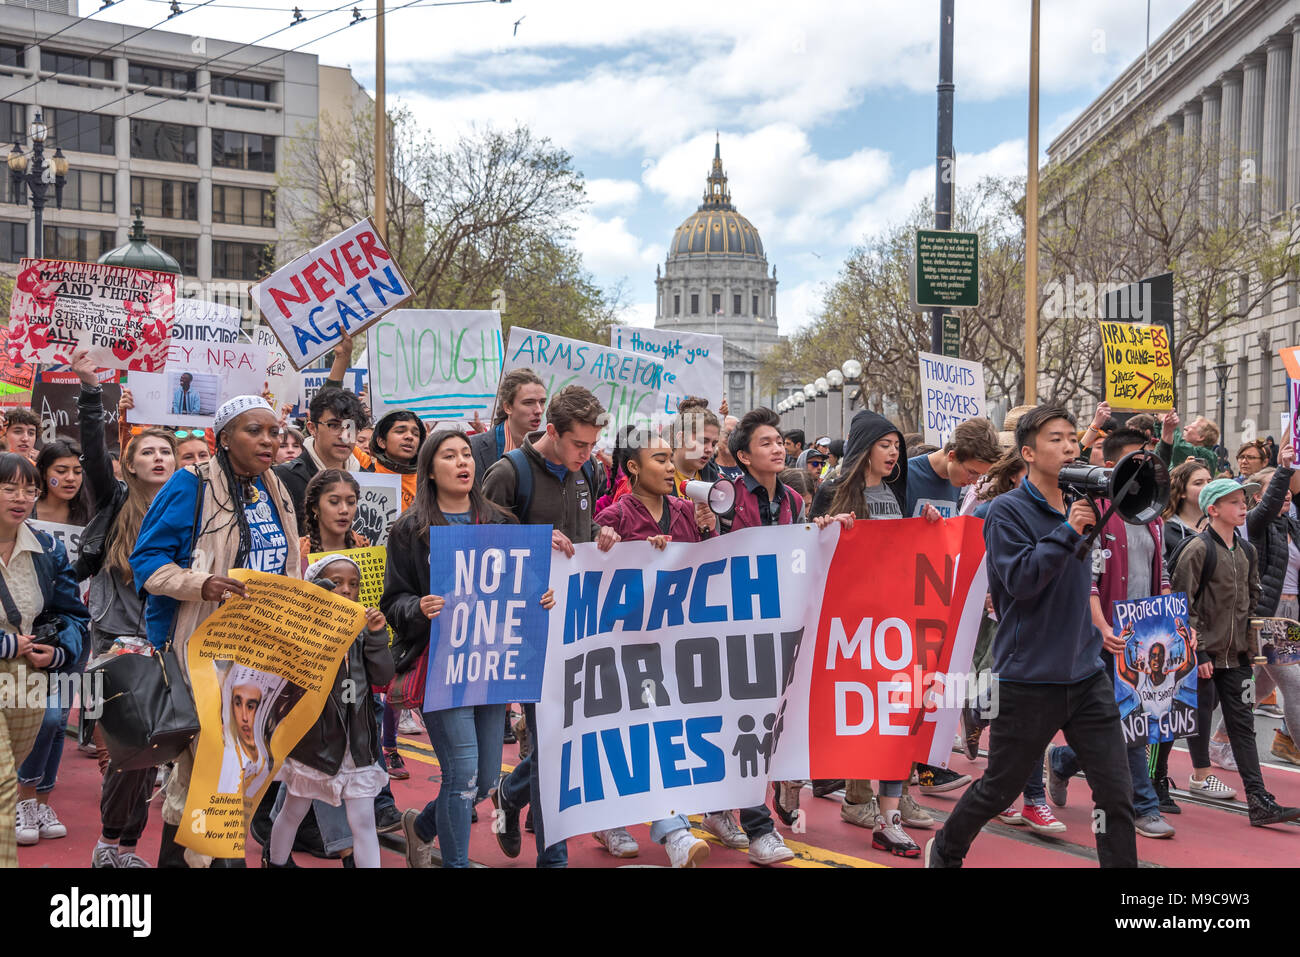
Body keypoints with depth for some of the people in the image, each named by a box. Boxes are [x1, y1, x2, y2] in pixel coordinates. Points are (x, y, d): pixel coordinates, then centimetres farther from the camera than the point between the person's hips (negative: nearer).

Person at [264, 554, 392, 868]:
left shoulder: (361, 632, 3)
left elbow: (382, 676, -2)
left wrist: (377, 635, -13)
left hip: (357, 743, 3)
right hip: (313, 738, -2)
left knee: (363, 822, 1)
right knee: (295, 811, 19)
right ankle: (275, 859, 44)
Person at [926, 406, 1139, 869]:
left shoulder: (1078, 507, 11)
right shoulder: (1008, 510, -10)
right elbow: (1020, 579, -22)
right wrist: (1068, 530, -24)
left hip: (1086, 673, 6)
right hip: (1027, 678, -5)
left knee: (1116, 792, 1)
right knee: (998, 788, 9)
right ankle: (943, 852, 33)